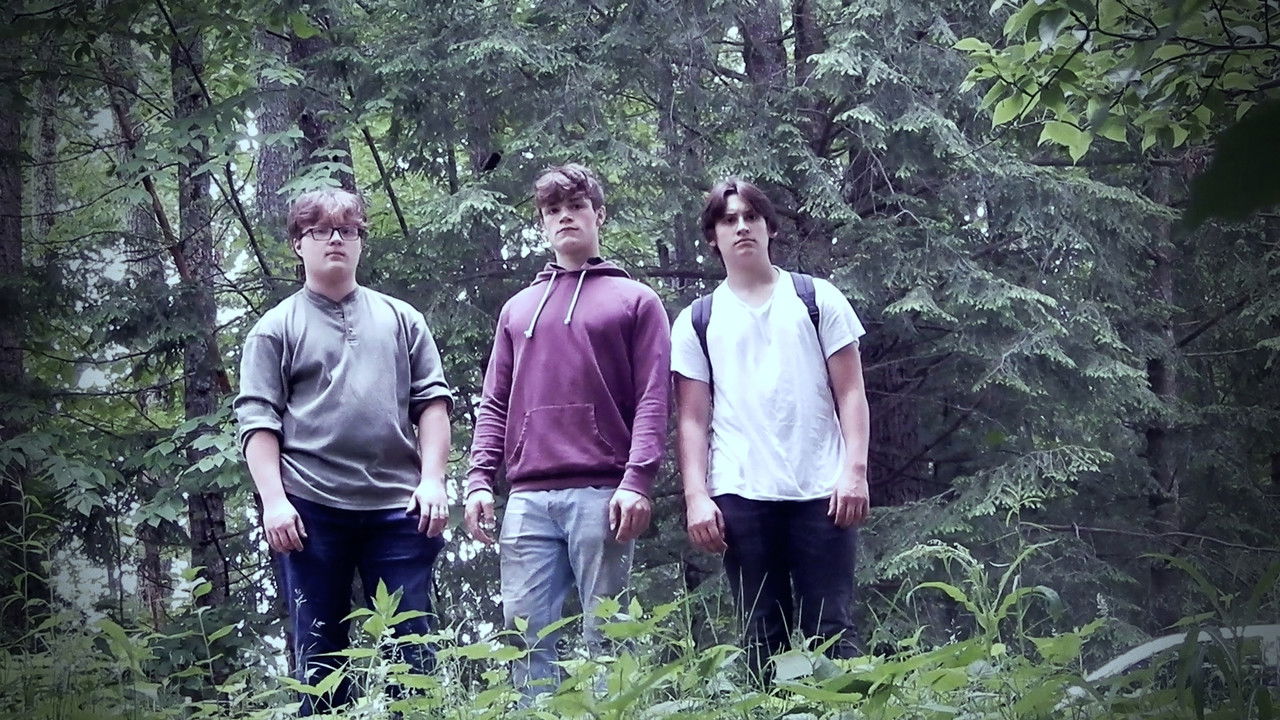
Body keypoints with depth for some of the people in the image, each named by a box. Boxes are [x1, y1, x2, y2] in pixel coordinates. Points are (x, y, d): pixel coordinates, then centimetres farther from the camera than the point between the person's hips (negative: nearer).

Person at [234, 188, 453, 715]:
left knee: (412, 649, 2)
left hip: (397, 506, 2)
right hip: (310, 508, -1)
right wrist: (273, 500, -10)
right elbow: (258, 420, 2)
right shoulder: (276, 329, 9)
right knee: (318, 655, 4)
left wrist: (432, 478, -1)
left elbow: (432, 401, 11)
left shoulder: (400, 319, 15)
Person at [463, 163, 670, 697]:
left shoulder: (634, 301, 10)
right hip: (528, 501, 4)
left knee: (604, 634, -4)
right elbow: (495, 404, 19)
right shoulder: (518, 309, 23)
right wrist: (479, 481, 6)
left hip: (601, 495, -4)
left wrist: (637, 481, -11)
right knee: (526, 632, -1)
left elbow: (652, 399, 1)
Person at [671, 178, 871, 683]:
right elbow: (692, 419, 9)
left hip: (821, 491, -1)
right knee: (764, 636, 2)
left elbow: (850, 394, 7)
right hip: (740, 495, 1)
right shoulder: (697, 321, 13)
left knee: (831, 631, -4)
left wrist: (855, 471, -6)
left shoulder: (816, 300, 11)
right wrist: (696, 496, -4)